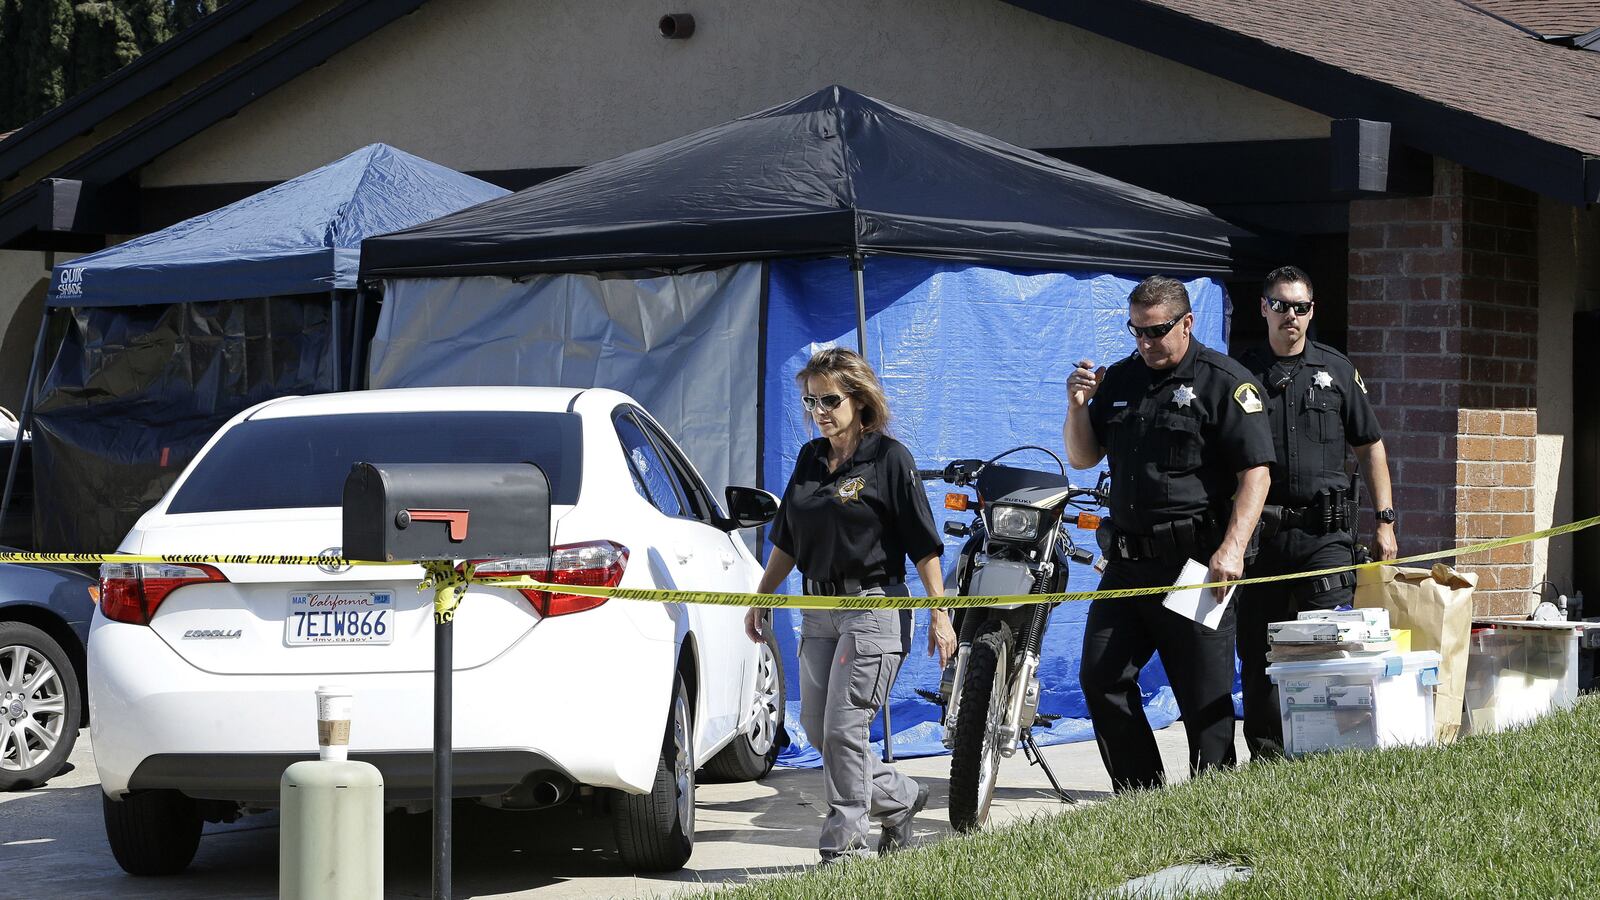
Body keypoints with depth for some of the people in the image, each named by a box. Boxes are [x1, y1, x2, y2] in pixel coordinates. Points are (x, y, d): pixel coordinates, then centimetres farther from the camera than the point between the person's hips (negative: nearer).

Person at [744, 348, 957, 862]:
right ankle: (900, 799, 27)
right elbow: (786, 543, 19)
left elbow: (924, 545, -8)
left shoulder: (889, 458, -7)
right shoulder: (809, 460, 11)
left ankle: (845, 841, -3)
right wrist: (760, 600, 15)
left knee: (844, 727, -11)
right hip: (819, 611, 7)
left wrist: (940, 616, -11)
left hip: (873, 607, -7)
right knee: (817, 730, 8)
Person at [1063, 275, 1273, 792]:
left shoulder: (1224, 382, -4)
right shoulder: (1120, 380, 15)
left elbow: (1255, 472, -10)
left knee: (1205, 695, -3)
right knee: (1101, 678, 3)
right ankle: (1141, 795, 11)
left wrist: (1233, 548, -21)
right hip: (1128, 562, 6)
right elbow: (1083, 458, 20)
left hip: (1197, 561, -6)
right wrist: (1078, 408, 0)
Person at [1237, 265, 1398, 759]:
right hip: (1262, 529, 1)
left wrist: (1385, 521, 7)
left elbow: (1370, 447, 14)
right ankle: (1266, 756, 10)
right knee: (1257, 652, 2)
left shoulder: (1336, 370, 10)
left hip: (1326, 532, -1)